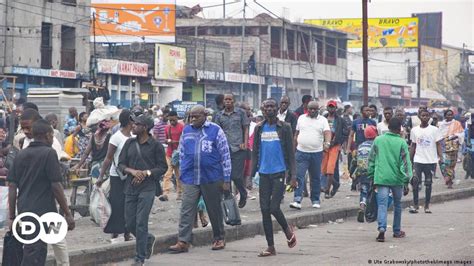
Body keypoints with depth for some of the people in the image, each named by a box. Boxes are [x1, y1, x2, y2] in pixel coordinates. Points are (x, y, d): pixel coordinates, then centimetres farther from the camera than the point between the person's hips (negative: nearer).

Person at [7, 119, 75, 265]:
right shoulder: (49, 153, -8)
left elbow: (12, 186, 9)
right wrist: (68, 214, -8)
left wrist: (12, 216, 13)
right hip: (42, 213, -7)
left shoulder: (20, 155, 11)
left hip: (23, 212, 7)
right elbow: (56, 186, -13)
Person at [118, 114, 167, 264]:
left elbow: (162, 167, -2)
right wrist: (132, 171, -12)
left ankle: (140, 258, 1)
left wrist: (146, 173, -15)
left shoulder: (155, 145, -4)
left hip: (147, 188, -5)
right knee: (129, 224, 8)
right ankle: (148, 240, 37)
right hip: (130, 188, 5)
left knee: (141, 223, -8)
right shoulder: (130, 143, 7)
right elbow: (121, 164, 7)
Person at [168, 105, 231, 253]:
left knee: (215, 210, 10)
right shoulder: (186, 131, 8)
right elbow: (182, 154, 15)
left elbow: (225, 155, -3)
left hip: (212, 179, -3)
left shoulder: (215, 130, -3)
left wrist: (226, 179, -5)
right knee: (186, 210, -6)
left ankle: (219, 239, 24)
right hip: (190, 179, 3)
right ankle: (183, 242, -7)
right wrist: (182, 175, 12)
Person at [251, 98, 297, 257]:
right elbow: (255, 153, 12)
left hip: (279, 172, -4)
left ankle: (287, 230, 18)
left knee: (274, 208, -11)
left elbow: (291, 153, 0)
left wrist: (293, 176, -7)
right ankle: (270, 247, 9)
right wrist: (251, 174, 4)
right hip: (264, 173, 4)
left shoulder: (285, 128, 0)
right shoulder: (259, 128, 10)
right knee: (265, 210, 2)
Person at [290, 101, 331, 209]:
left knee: (316, 178, 9)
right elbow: (296, 134, 14)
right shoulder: (301, 118, 9)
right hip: (301, 152, 1)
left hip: (316, 153, -1)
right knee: (299, 176, -9)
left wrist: (327, 142, -33)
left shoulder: (322, 120, 2)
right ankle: (297, 201, -13)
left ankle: (315, 201, 19)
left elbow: (327, 132, -13)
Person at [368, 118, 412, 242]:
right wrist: (406, 181, -3)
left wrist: (371, 176, 18)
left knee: (382, 204, -5)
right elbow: (406, 163, -7)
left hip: (381, 177, 1)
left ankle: (382, 228, -27)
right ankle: (397, 231, 27)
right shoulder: (402, 143, -4)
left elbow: (371, 160, 8)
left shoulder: (378, 140, 3)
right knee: (397, 205, 17)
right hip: (397, 178, -1)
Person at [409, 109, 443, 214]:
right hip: (418, 160, 1)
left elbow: (438, 144, 1)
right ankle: (415, 205, -4)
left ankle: (427, 206, 13)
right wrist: (410, 160, 8)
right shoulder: (414, 130, 6)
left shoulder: (434, 130, 1)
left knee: (428, 183, 5)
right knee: (415, 182, -10)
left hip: (431, 161, -1)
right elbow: (413, 146, 12)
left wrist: (440, 157, -11)